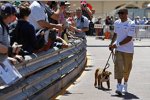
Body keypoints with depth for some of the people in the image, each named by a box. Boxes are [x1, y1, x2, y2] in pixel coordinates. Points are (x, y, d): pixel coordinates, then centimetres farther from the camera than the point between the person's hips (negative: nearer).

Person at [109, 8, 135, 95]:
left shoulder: (131, 24, -12)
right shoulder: (117, 23, 6)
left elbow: (129, 38, -17)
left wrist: (117, 44, -17)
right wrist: (112, 44, 14)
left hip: (128, 50, -3)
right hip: (118, 49, 3)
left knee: (127, 68, 9)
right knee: (118, 67, -9)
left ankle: (125, 85, 27)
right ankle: (119, 86, -12)